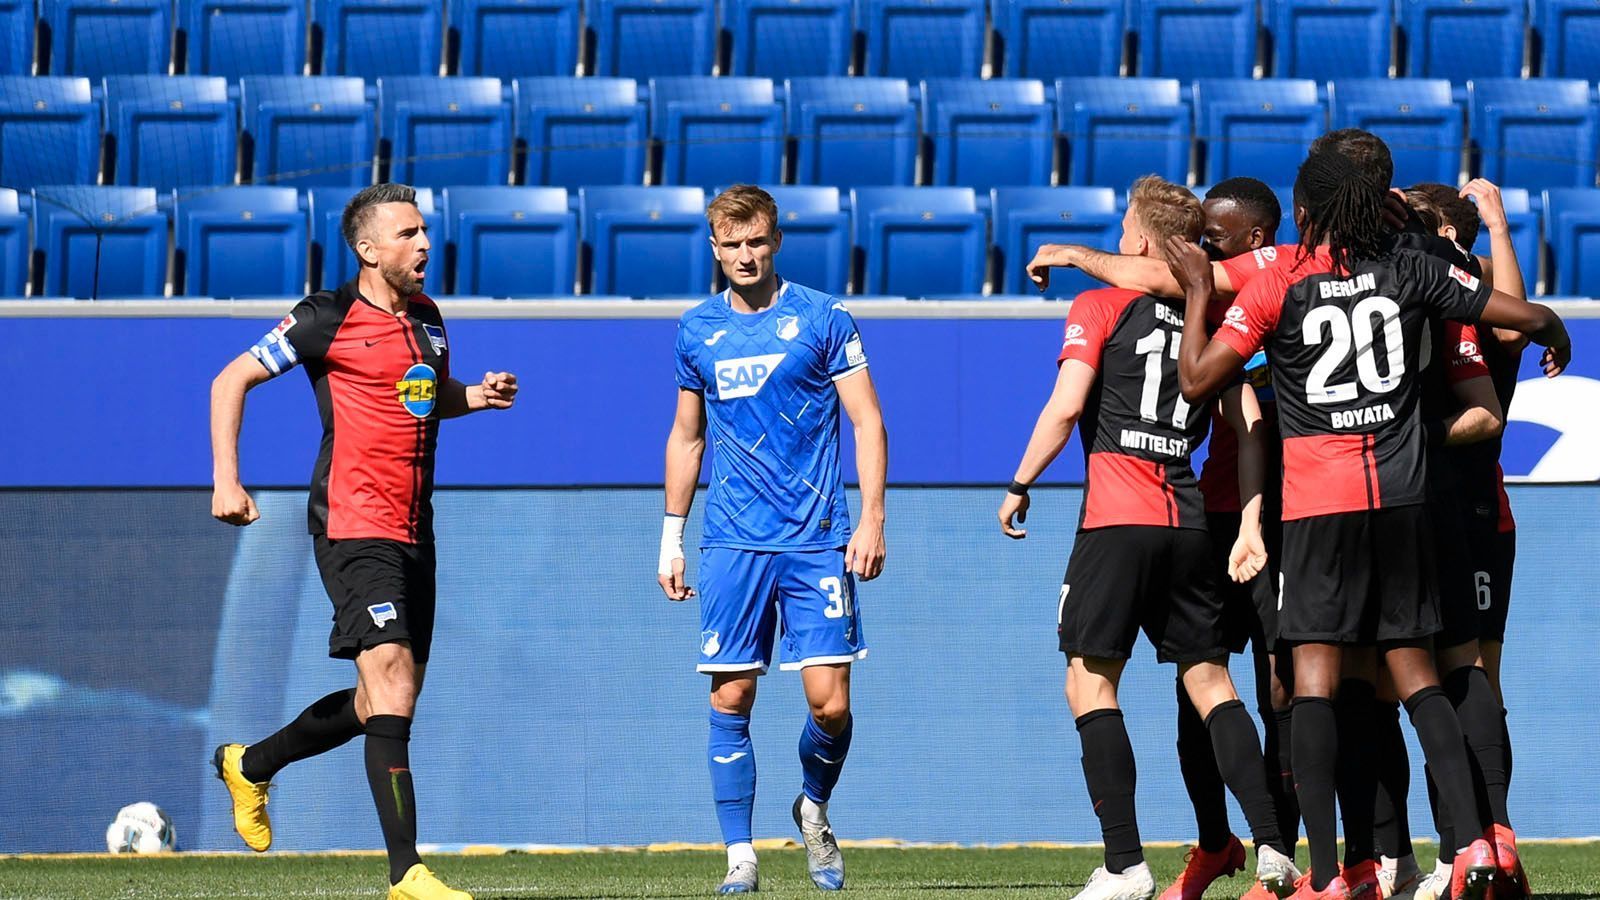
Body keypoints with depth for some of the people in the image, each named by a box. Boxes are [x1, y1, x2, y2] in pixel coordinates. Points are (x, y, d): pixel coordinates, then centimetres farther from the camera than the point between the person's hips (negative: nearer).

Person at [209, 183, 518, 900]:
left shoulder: (426, 317, 13)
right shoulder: (327, 319, -8)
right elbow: (231, 381, -2)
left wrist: (476, 395, 8)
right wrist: (226, 481, -12)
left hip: (413, 532, 8)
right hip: (353, 525, -8)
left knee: (384, 703, 14)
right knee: (392, 685, -18)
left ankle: (250, 765, 37)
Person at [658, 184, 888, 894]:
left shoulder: (822, 318, 0)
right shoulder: (697, 330, 10)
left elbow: (867, 422, 1)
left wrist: (871, 519, -8)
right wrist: (670, 538, 15)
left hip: (816, 541, -2)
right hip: (731, 543, 2)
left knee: (829, 704, -7)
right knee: (730, 702, -3)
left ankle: (814, 810, 21)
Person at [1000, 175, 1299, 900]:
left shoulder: (1100, 307, -1)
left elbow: (1065, 408, -9)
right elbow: (1248, 424, 7)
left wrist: (1019, 486, 2)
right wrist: (1249, 526, 7)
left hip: (1117, 518, -5)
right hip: (1189, 523, 5)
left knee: (1090, 681, 0)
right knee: (1209, 681, 11)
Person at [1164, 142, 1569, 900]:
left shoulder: (1277, 288, -5)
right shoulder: (1410, 274, 4)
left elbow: (1196, 378, -7)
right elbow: (1527, 316, 9)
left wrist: (1198, 293, 7)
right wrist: (1555, 339, 32)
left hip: (1319, 499, -3)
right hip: (1402, 495, 3)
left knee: (1315, 669, -4)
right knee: (1411, 664, 10)